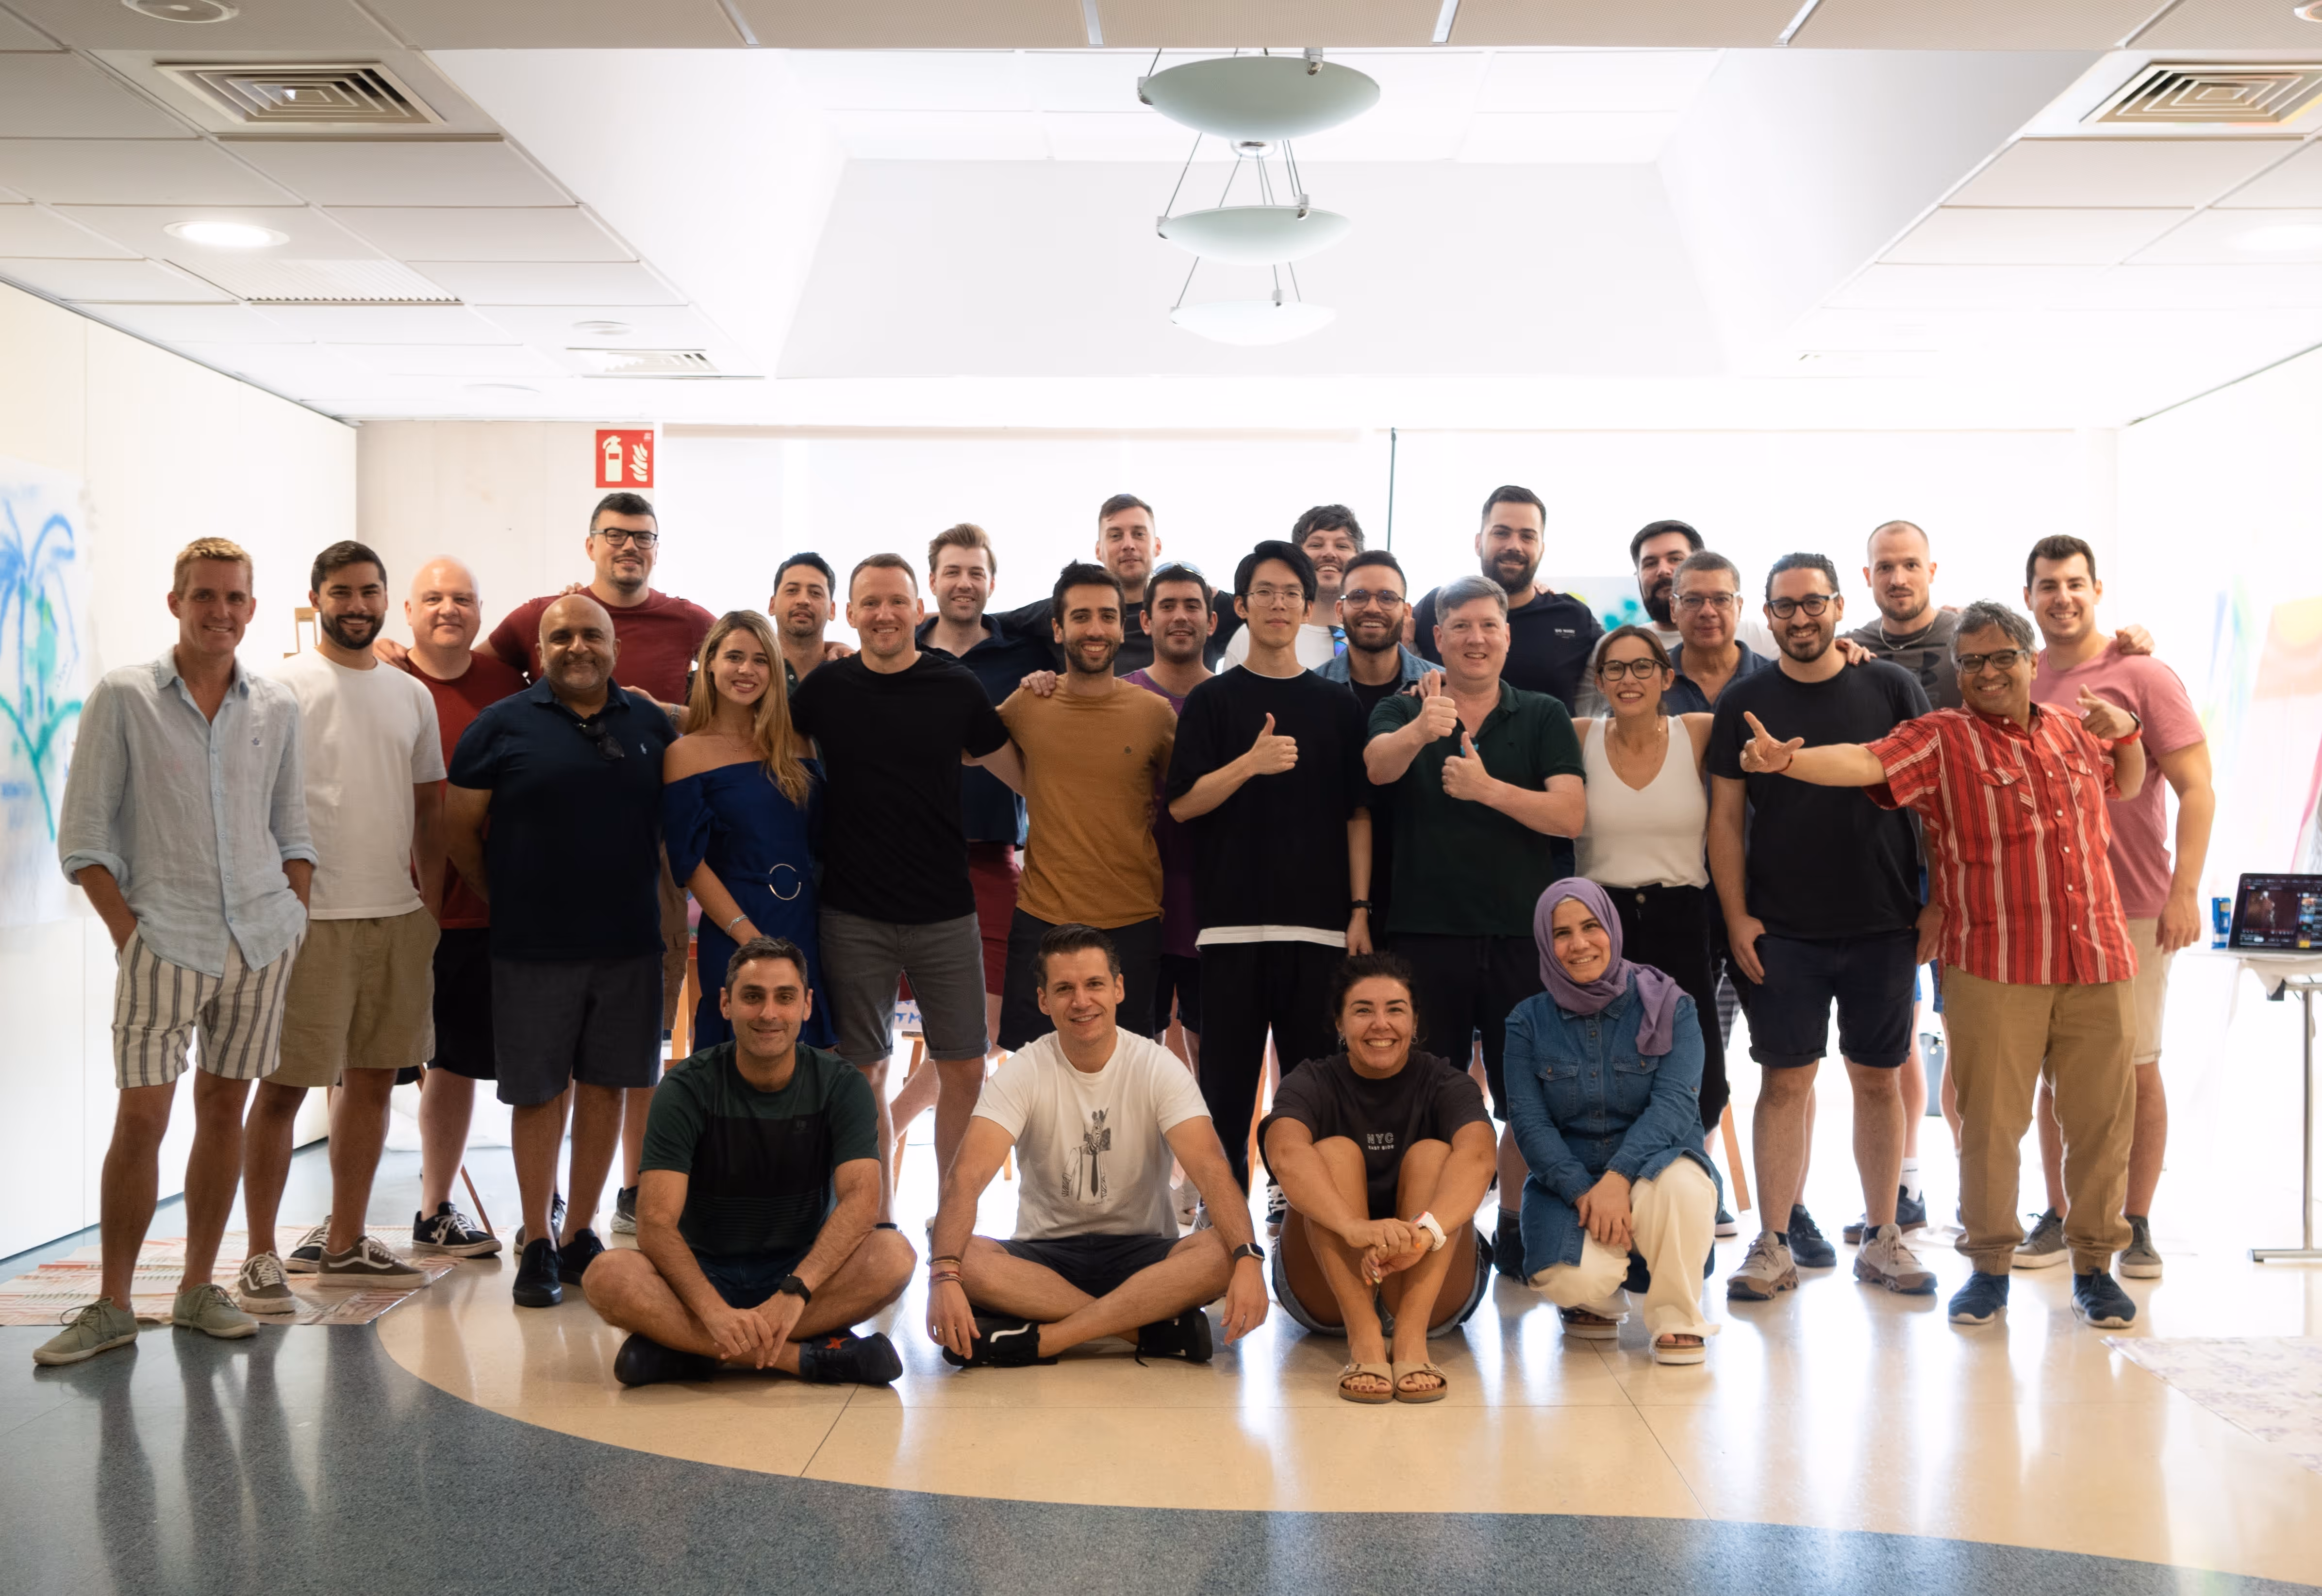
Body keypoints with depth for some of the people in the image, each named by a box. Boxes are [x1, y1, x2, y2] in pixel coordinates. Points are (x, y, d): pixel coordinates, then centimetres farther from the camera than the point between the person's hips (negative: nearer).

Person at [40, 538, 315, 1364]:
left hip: (262, 940, 3)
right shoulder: (122, 697, -1)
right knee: (140, 1118, -5)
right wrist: (128, 932, -7)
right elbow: (82, 838, -1)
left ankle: (198, 1288, 19)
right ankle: (112, 1305, 6)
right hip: (164, 942, -3)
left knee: (224, 1106, 8)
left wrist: (294, 921, 5)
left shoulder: (277, 707, 8)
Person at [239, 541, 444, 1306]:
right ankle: (261, 1256, 7)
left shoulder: (411, 695, 14)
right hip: (310, 917, -5)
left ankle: (343, 1242, 23)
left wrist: (431, 909, 12)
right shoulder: (283, 687, -2)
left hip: (399, 916, 6)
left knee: (373, 1077, 11)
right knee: (283, 1086, -2)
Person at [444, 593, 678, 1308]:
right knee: (538, 1092, 3)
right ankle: (537, 1246, 13)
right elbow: (459, 826, 3)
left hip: (630, 943, 3)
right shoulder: (502, 725, 0)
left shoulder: (650, 724, 9)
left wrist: (660, 900, 10)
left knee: (605, 1087, 8)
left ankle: (580, 1233, 21)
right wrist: (506, 900, 7)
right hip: (533, 948, -3)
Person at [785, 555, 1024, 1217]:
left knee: (964, 1069, 0)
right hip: (853, 916, 0)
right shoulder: (826, 687, 2)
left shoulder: (955, 686, 0)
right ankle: (880, 1218, 21)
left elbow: (1024, 776, 9)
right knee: (864, 1069, 8)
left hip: (945, 912, 0)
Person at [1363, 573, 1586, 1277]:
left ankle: (1514, 1224, 19)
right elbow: (1378, 765, -17)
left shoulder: (1544, 717, 7)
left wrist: (1487, 788, -17)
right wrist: (1422, 730, -37)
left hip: (1523, 934, 1)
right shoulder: (1402, 712, 6)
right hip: (1425, 931, 0)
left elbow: (1571, 814, -6)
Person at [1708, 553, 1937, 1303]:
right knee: (1786, 1080, 0)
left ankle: (1882, 1237, 19)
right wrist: (1736, 917, -2)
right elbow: (1726, 817, 4)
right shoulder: (1744, 701, 3)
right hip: (1781, 931, 0)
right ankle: (1776, 1242, 8)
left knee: (1879, 1078, 8)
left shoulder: (1892, 689, 3)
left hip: (1883, 927, 1)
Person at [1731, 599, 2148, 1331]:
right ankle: (1989, 1266, 14)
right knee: (1990, 1118, 1)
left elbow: (2126, 786, 34)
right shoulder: (1940, 740, 0)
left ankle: (2095, 1264, 21)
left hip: (2098, 964, 4)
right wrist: (1786, 759, -36)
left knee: (2101, 1117, 7)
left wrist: (2124, 731, 13)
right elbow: (1865, 761, -17)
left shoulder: (2076, 730, 15)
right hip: (1993, 968, -4)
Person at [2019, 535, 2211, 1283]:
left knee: (2137, 1067, 4)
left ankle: (2136, 1224, 15)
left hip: (2133, 909, -3)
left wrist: (2184, 892, -14)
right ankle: (2059, 1215, 20)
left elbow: (2197, 790, -7)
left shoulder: (2141, 675, -5)